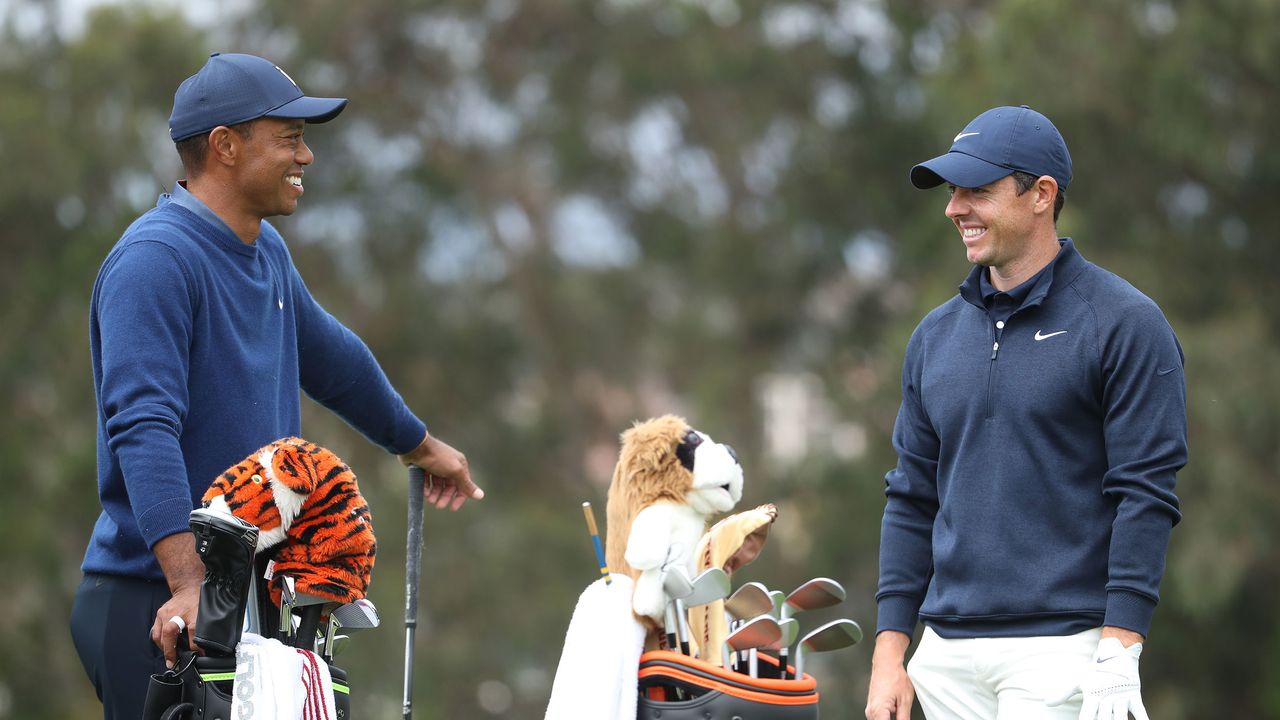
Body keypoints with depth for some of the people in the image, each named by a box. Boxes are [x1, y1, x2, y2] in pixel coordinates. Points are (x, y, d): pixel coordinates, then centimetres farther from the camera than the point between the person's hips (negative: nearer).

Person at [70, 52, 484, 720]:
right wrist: (189, 583, -34)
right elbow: (143, 426, -25)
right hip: (155, 607, -8)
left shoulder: (266, 253, 15)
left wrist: (419, 445, 49)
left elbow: (331, 359, 34)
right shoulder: (155, 259, -14)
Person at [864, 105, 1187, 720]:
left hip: (1062, 651, -6)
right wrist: (889, 652, 9)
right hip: (948, 657, 6)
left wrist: (1118, 654, -15)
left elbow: (1145, 495, -9)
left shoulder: (1122, 324, -3)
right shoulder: (936, 336, 15)